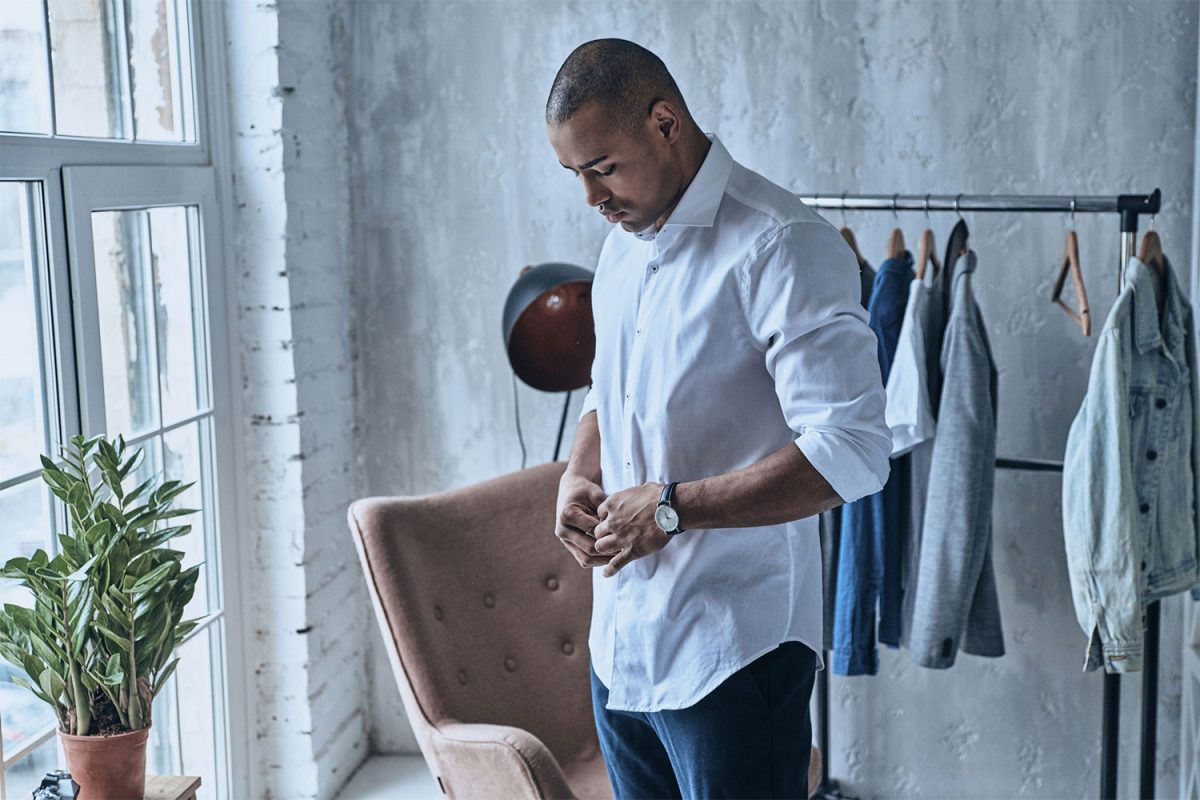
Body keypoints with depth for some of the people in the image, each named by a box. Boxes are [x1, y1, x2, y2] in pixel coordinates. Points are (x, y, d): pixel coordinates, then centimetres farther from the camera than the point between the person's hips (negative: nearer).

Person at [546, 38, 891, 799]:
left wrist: (672, 506, -22)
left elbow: (852, 453, -24)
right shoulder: (623, 245, 10)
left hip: (731, 653, -8)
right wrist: (579, 474, 3)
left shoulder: (784, 248, -17)